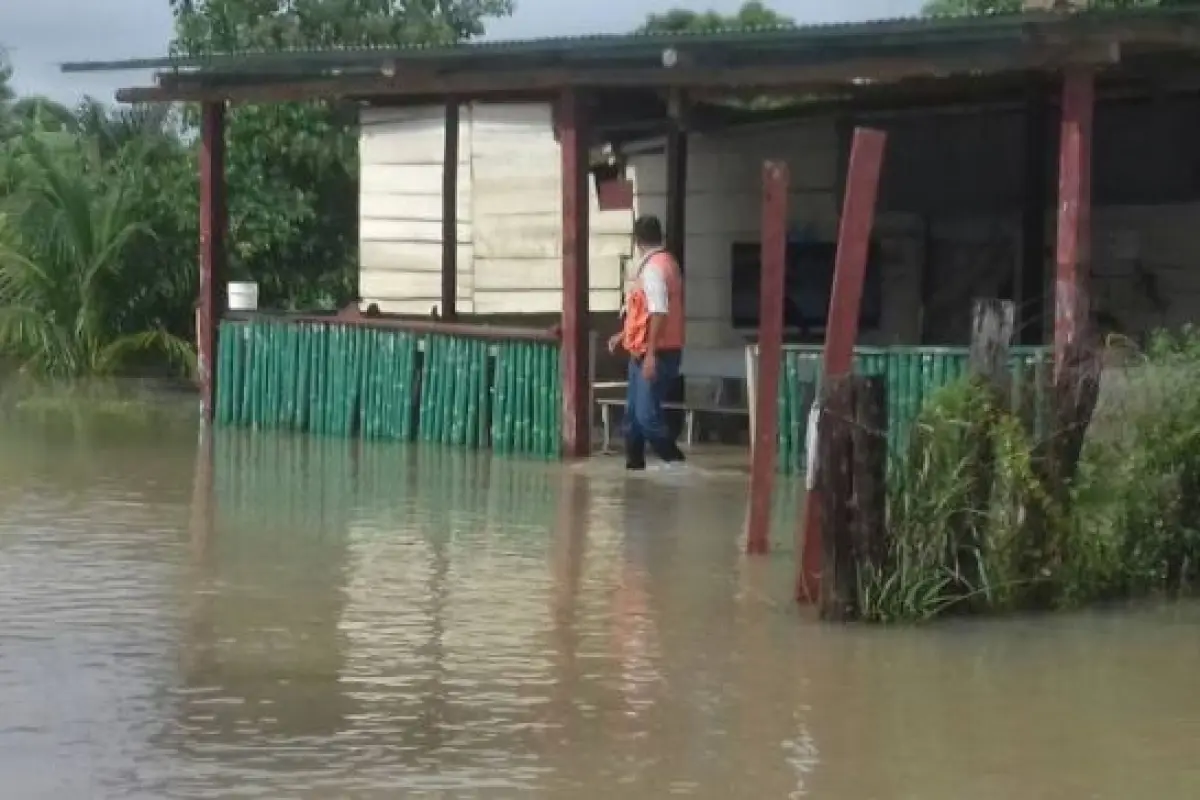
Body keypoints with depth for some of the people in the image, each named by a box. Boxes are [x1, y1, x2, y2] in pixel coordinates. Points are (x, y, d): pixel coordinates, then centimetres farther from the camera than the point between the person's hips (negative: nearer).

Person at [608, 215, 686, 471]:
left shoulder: (653, 267, -16)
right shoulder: (662, 262, 15)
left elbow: (659, 312, -25)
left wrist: (651, 353, -26)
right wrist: (623, 335, 31)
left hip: (656, 353, -10)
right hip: (643, 351, 10)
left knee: (647, 414, -12)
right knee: (633, 413, 12)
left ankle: (676, 464, -7)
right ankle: (634, 465, 17)